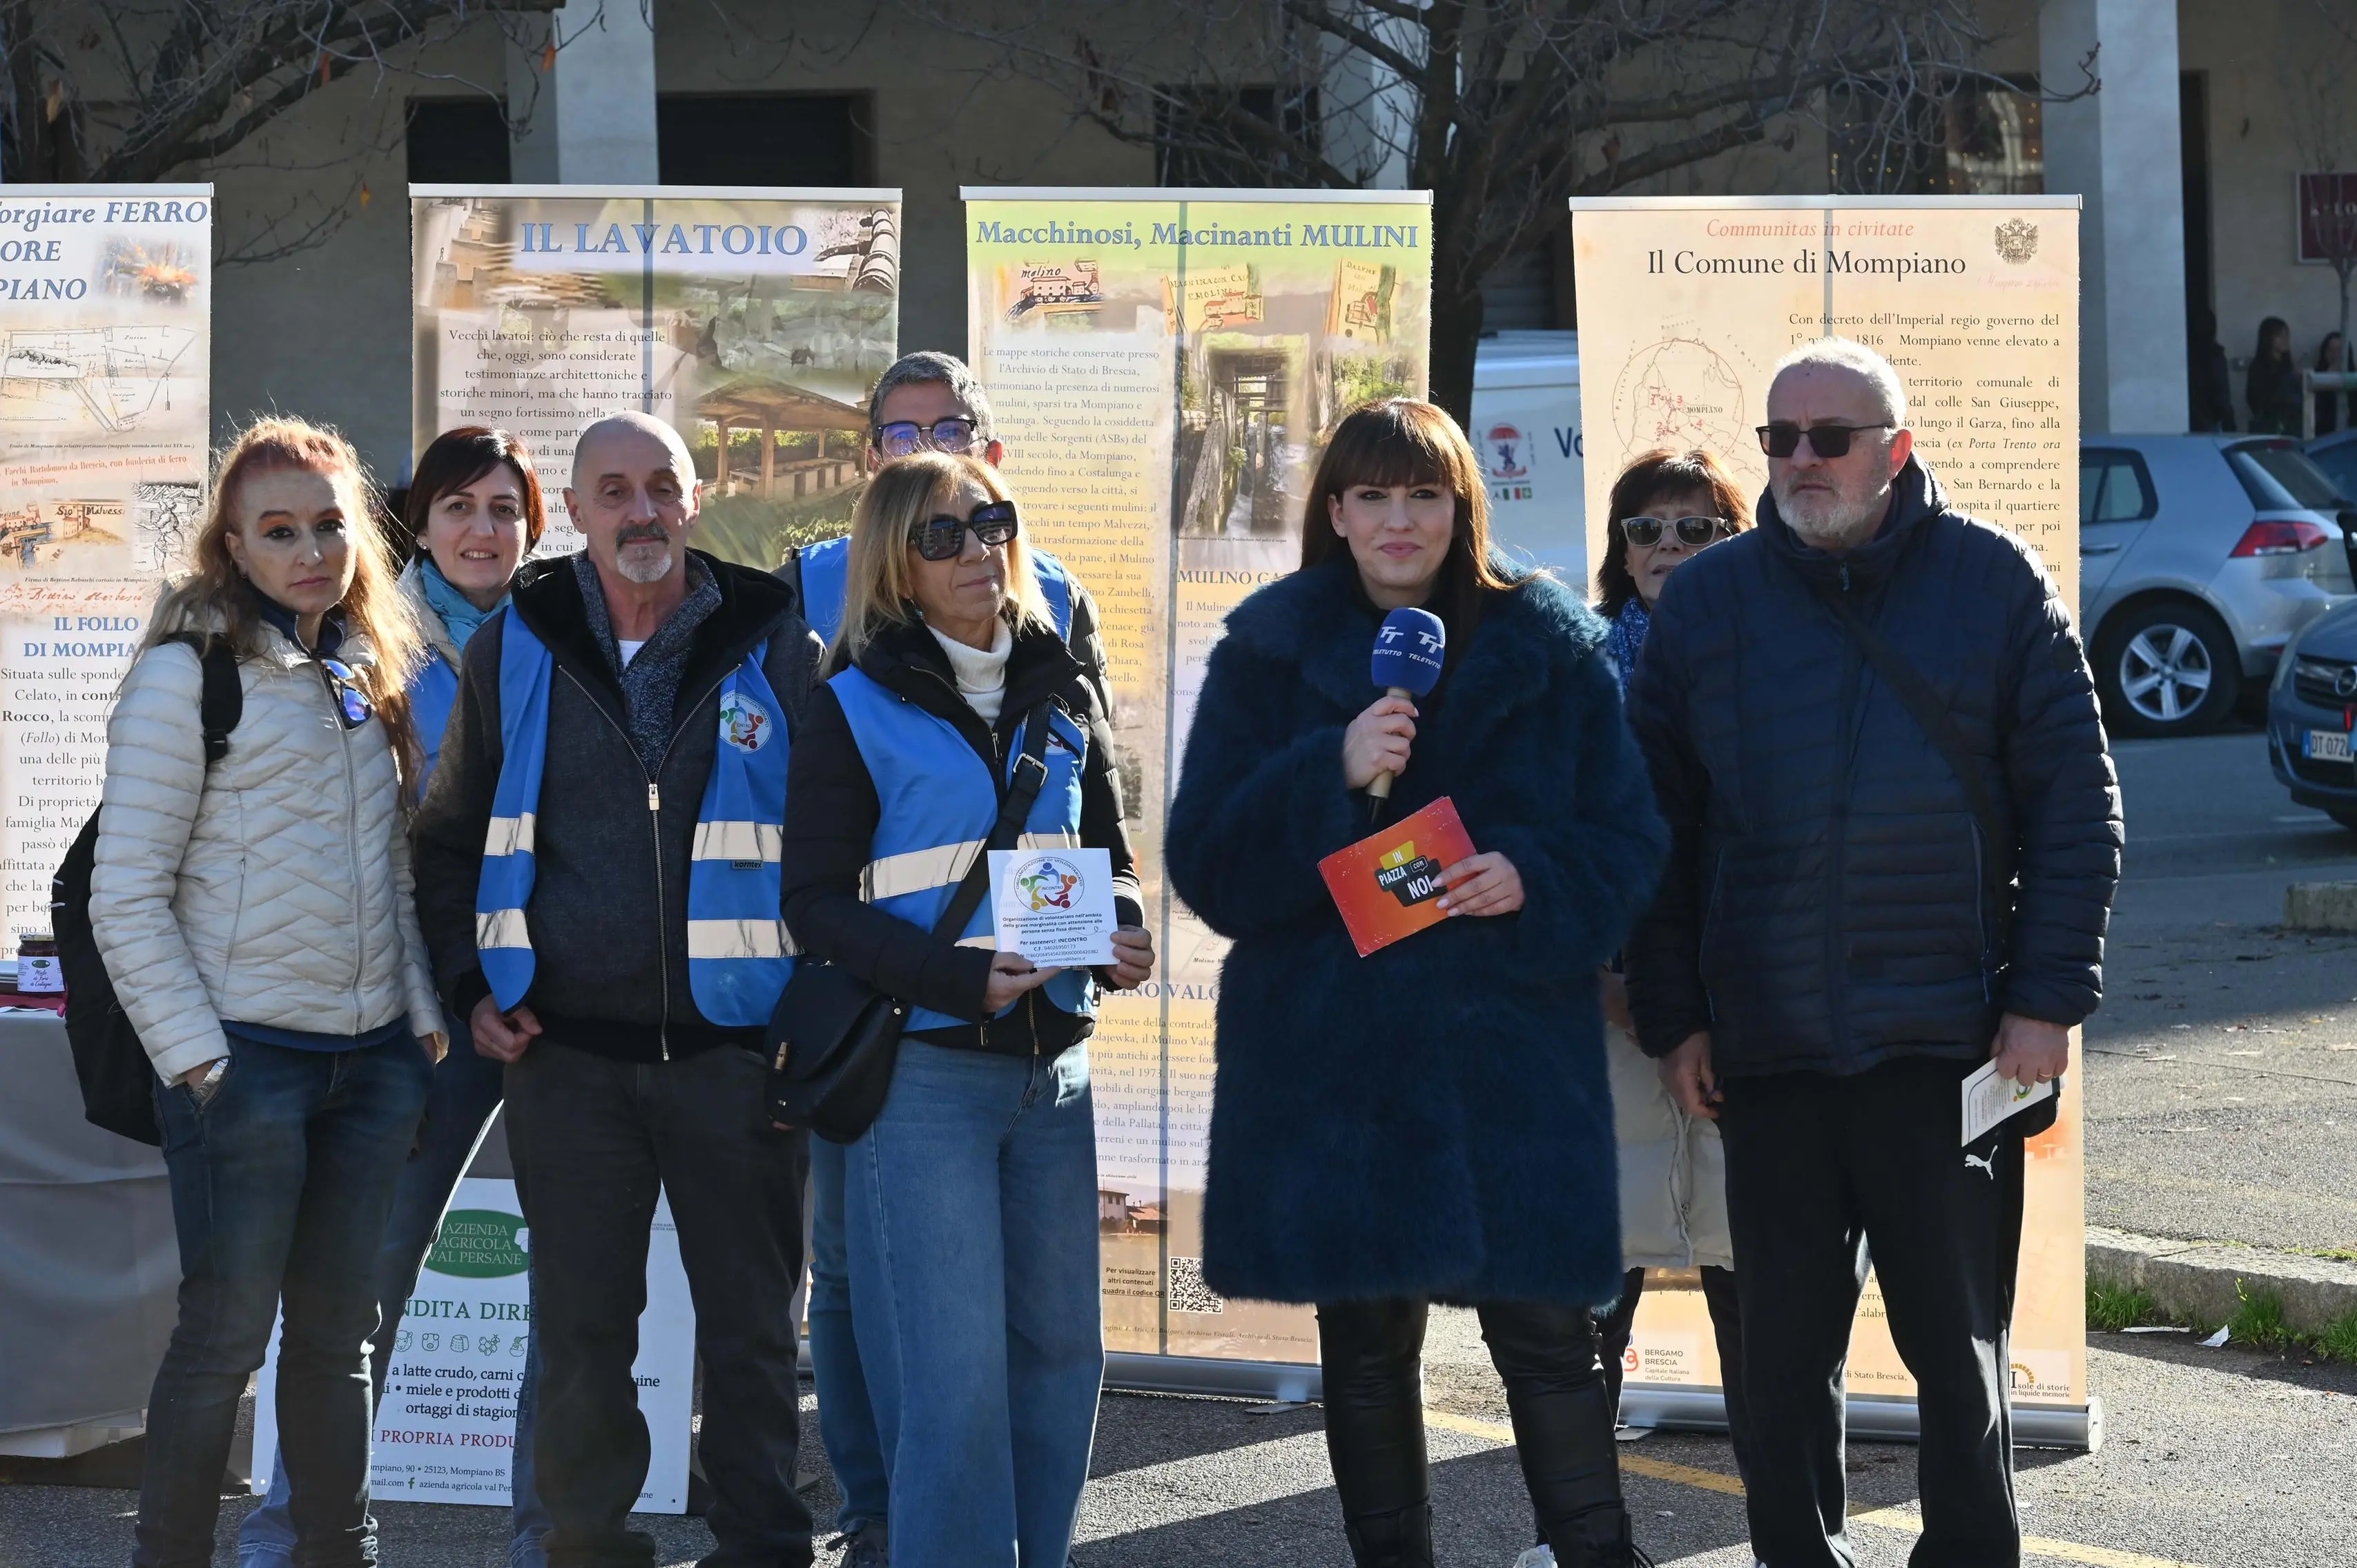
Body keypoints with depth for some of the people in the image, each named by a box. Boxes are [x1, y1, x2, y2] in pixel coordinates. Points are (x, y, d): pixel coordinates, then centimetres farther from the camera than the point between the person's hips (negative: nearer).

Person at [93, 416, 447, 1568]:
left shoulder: (370, 678, 13)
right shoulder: (189, 673, -8)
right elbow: (126, 897, -10)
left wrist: (423, 1019, 9)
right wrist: (194, 1056, -13)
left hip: (372, 1056, 6)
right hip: (246, 1056, -6)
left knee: (340, 1325, 11)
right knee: (229, 1327, -5)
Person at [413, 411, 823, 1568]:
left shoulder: (774, 649, 3)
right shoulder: (512, 654, 7)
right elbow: (449, 839, 16)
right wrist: (474, 987, 5)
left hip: (732, 1047, -1)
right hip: (567, 1051, 1)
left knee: (749, 1326, 3)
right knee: (580, 1331, 6)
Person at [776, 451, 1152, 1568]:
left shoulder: (1060, 695, 12)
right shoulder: (856, 709, -3)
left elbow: (1109, 853, 20)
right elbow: (816, 904, -7)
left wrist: (1124, 936, -4)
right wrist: (962, 981, -21)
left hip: (1052, 1062, 5)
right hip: (923, 1067, -5)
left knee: (1062, 1348, 9)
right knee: (954, 1371, -8)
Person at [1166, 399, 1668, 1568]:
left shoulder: (1550, 650, 5)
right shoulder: (1269, 657, 4)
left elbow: (1625, 843, 6)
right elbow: (1206, 866, -2)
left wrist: (1531, 879, -15)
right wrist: (1331, 771, -17)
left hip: (1513, 1044, -1)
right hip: (1331, 1047, 1)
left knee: (1545, 1335, -4)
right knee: (1365, 1341, 9)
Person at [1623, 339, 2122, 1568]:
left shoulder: (1992, 582, 1)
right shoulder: (1706, 600, 6)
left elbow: (2075, 806, 0)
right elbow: (1658, 828, 8)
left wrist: (2047, 997, -6)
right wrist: (1672, 1015, 2)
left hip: (1949, 1039, -2)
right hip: (1766, 1042, 2)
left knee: (1956, 1339, 5)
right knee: (1786, 1346, 7)